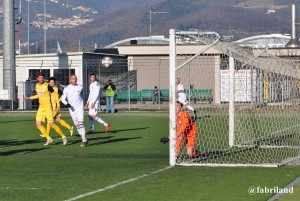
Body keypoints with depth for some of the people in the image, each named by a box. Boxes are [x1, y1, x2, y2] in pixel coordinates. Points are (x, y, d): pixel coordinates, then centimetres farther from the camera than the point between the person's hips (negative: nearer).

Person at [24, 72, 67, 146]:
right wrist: (29, 98, 29)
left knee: (51, 124, -12)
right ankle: (49, 139, 11)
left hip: (48, 107, -7)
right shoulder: (37, 85, 8)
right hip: (41, 107, 7)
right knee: (38, 124, 1)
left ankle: (63, 137, 3)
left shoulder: (47, 86, -14)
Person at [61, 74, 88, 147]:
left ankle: (84, 140, -18)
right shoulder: (67, 89, -3)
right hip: (72, 109, 1)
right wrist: (66, 104, -25)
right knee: (77, 125, 5)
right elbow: (63, 99, -5)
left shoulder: (80, 87, 1)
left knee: (80, 123, -16)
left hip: (80, 108, -1)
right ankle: (84, 139, 16)